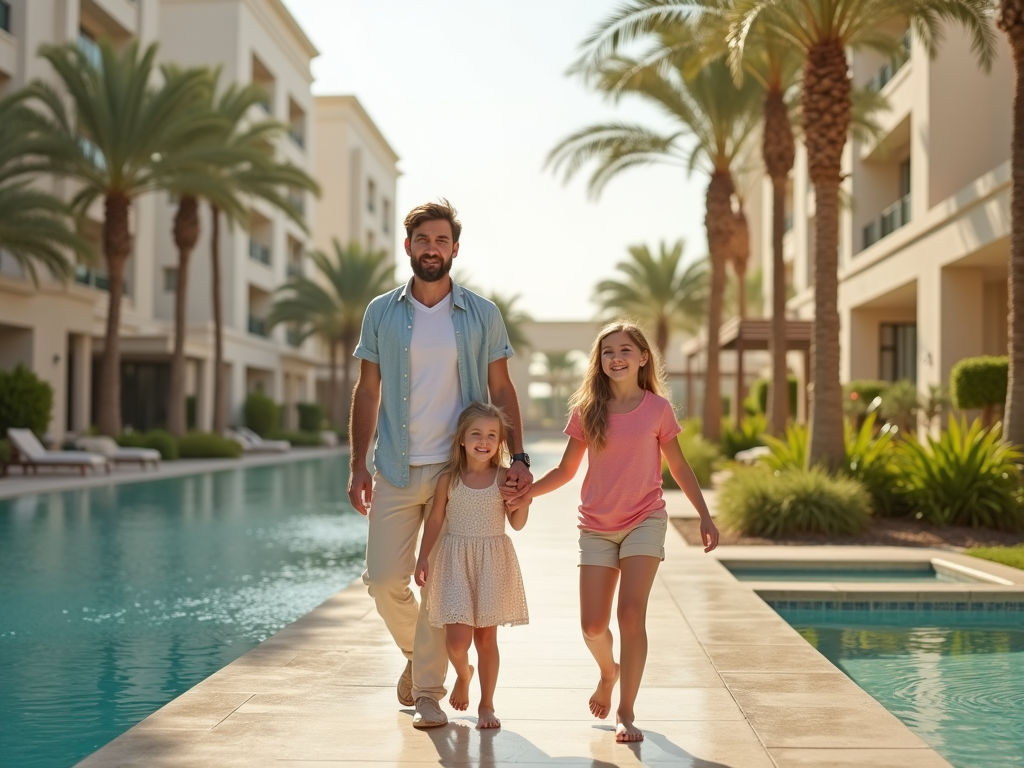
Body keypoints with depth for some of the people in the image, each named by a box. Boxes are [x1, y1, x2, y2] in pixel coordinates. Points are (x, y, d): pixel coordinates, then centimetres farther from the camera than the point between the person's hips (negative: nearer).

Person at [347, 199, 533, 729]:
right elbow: (367, 393, 6)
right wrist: (358, 465, 0)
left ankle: (428, 691, 14)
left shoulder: (482, 315, 2)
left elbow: (501, 391, 4)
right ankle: (416, 651, 30)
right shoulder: (381, 313, 4)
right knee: (384, 578, 0)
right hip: (396, 469, 1)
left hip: (459, 468, -1)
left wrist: (518, 457, -7)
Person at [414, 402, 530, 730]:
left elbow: (517, 523, 0)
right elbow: (435, 519, 5)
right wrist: (423, 557, 0)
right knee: (457, 639, -8)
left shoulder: (504, 477, -1)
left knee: (486, 636, 5)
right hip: (456, 558, 0)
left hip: (493, 560, 0)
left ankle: (487, 704, 18)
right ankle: (463, 674, 27)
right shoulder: (449, 478, -1)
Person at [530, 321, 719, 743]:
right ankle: (609, 670, 36)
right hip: (596, 526, 2)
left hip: (644, 522, -2)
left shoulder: (658, 408, -2)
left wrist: (704, 515, 2)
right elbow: (566, 470, 4)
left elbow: (678, 466, 6)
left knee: (631, 614, -13)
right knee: (593, 626, 0)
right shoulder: (587, 410, 0)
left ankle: (625, 712, -1)